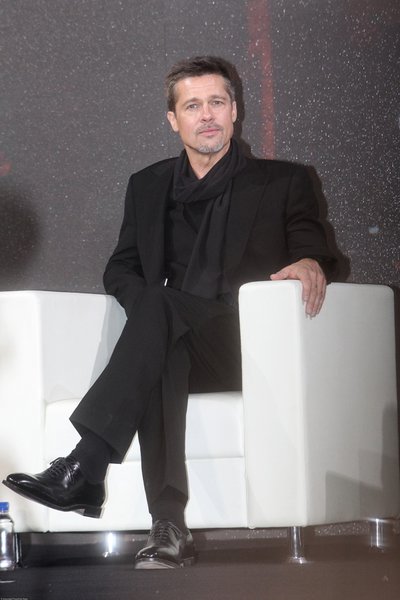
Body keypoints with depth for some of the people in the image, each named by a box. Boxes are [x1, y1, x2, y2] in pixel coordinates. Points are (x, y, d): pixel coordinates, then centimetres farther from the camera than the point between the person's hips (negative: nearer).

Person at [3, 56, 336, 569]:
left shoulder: (282, 183, 16)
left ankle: (84, 464, -47)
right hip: (167, 349, 3)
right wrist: (149, 308, -3)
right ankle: (169, 527, -50)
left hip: (247, 348, -2)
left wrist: (309, 262, -22)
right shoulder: (148, 187, 24)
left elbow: (312, 249, 6)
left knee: (158, 307, -35)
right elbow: (120, 270, 22)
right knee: (162, 355, -38)